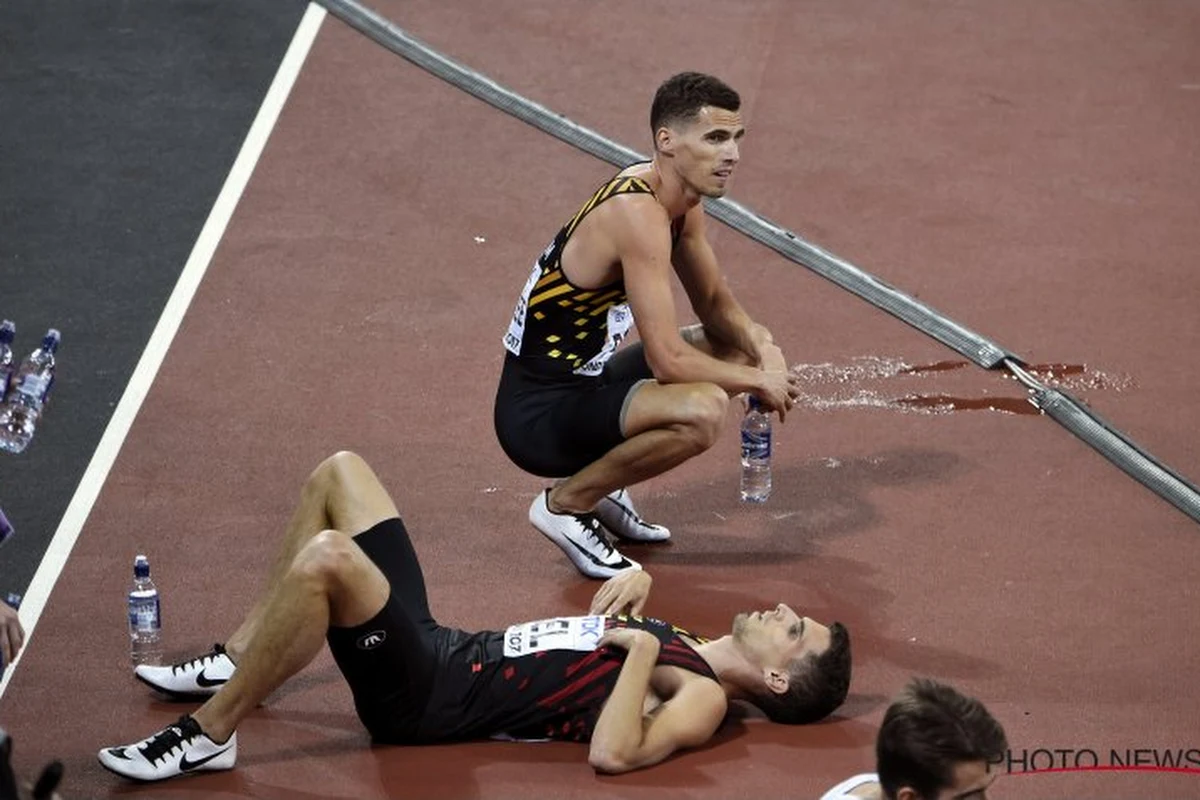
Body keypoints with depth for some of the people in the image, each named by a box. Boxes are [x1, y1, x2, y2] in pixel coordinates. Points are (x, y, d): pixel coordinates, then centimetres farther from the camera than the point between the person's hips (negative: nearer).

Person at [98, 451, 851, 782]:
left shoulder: (701, 699, -13)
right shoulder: (687, 651, 14)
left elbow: (612, 754, -31)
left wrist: (642, 653, -23)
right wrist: (635, 580, 10)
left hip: (426, 699, -9)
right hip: (438, 647, 9)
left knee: (327, 557, -35)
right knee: (340, 472, 12)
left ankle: (208, 735, -19)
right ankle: (235, 662, 15)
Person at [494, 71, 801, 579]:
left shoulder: (682, 203, 4)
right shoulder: (637, 215, -25)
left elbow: (716, 304, 17)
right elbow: (667, 360, -27)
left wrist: (760, 348, -4)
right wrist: (756, 381, -13)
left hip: (586, 380, 10)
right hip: (539, 414, -10)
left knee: (740, 350, 18)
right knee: (701, 410, -32)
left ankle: (603, 488, 15)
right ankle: (566, 502, -8)